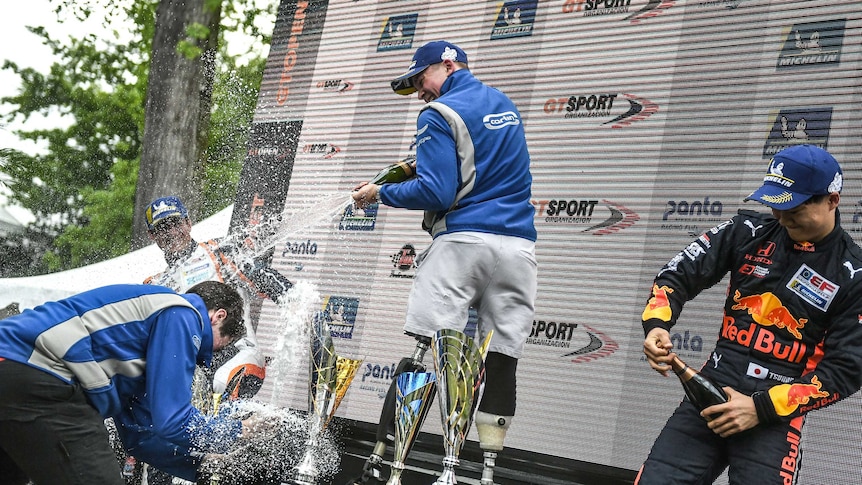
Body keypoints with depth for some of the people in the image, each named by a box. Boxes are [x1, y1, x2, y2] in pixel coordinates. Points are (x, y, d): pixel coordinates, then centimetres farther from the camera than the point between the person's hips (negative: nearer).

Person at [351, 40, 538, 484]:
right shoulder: (505, 105, 21)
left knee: (419, 352, -5)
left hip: (462, 241, -6)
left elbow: (436, 193, -11)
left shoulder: (440, 115, -2)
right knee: (502, 362, 5)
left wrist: (381, 193, 3)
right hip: (518, 247, 6)